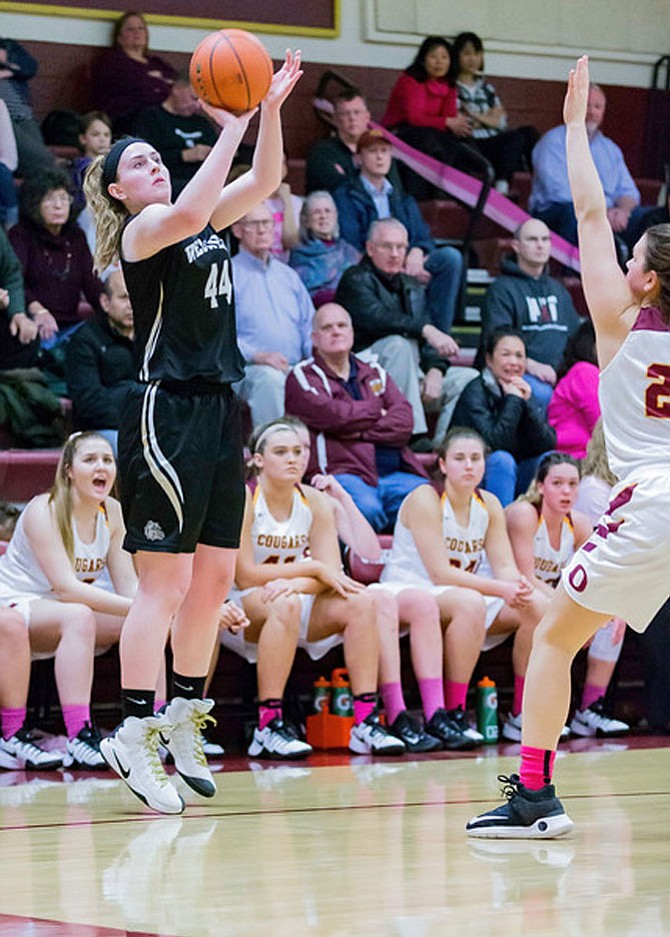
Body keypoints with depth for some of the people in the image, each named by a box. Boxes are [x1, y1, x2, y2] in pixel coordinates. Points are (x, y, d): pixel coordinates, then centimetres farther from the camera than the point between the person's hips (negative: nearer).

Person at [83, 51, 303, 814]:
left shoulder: (205, 223, 16)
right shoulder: (140, 230, -8)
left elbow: (263, 181, 13)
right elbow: (187, 213, -29)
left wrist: (270, 110, -2)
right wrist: (230, 130, -25)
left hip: (217, 408, 8)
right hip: (166, 412, -8)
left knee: (214, 576, 10)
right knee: (165, 581, -11)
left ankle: (182, 721, 21)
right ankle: (133, 735, -9)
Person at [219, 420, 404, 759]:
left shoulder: (314, 502, 3)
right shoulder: (243, 499, -13)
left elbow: (332, 572, -5)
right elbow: (245, 577, -18)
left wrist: (296, 583, -27)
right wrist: (313, 569, -17)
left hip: (296, 611, 6)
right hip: (242, 616, -6)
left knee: (360, 602, -16)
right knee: (285, 605, -36)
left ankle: (365, 723, -22)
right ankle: (268, 728, -38)